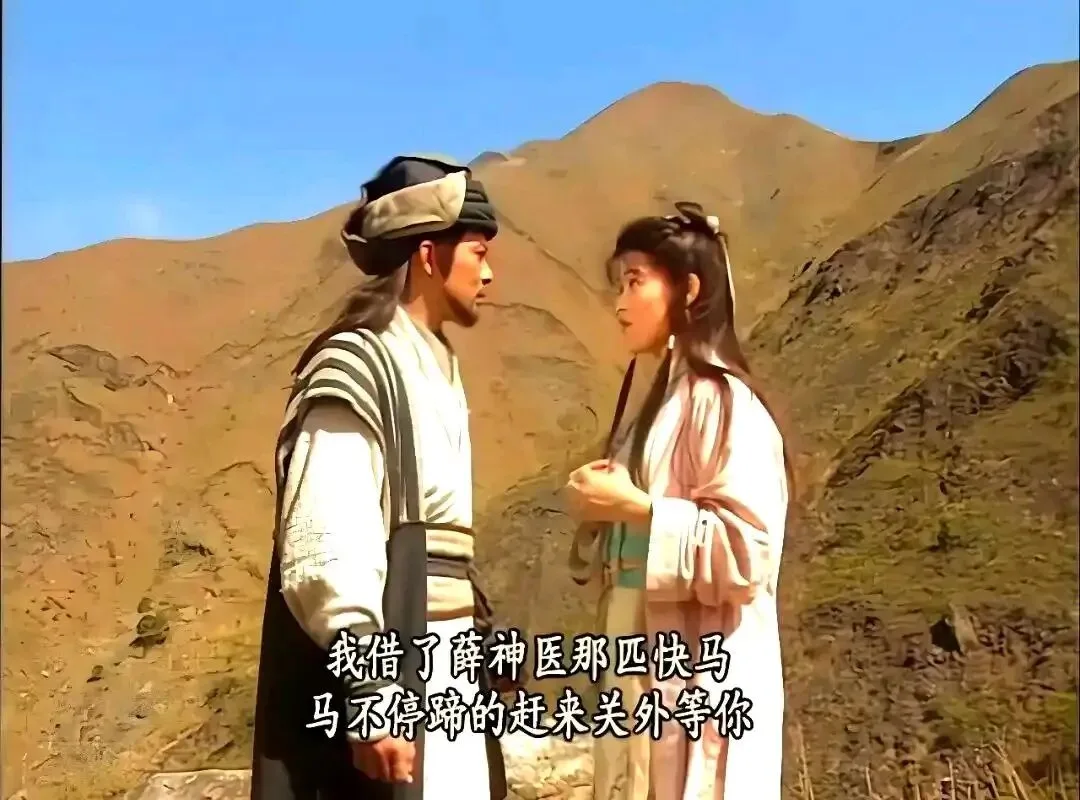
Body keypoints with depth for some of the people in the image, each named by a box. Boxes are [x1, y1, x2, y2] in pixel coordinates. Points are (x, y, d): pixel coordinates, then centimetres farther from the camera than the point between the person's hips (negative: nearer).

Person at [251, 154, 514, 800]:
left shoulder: (434, 367, 15)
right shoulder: (356, 368, -13)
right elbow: (327, 553, -21)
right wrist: (370, 695, -22)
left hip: (446, 670, 9)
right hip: (388, 674, -9)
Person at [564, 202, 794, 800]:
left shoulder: (722, 400, -12)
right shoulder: (660, 401, 15)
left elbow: (746, 550, -20)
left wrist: (636, 507, -18)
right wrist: (602, 514, 2)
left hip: (700, 679, -8)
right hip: (646, 673, 9)